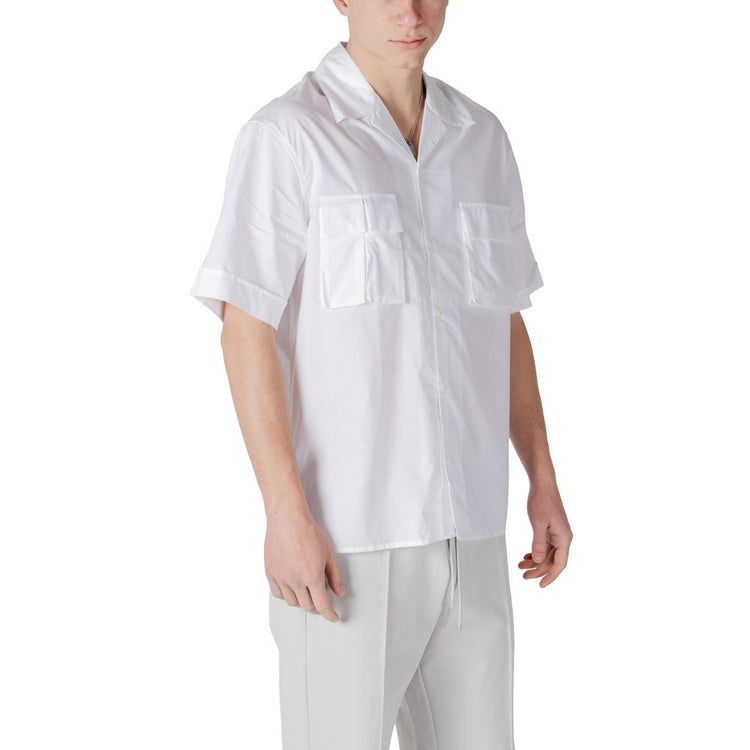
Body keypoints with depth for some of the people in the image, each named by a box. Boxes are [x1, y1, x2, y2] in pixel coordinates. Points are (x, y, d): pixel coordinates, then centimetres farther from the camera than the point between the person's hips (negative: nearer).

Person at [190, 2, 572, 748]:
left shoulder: (480, 141, 10)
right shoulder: (284, 136, -10)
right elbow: (245, 331, -14)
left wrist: (544, 483, 11)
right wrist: (284, 514, -21)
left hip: (462, 527, 6)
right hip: (344, 532, -6)